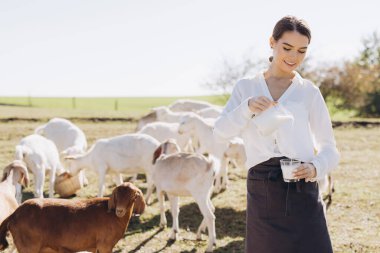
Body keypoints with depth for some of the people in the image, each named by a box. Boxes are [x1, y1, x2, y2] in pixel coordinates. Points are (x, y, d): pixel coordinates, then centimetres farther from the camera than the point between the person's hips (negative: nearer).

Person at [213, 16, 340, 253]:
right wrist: (247, 108, -19)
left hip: (302, 188, -1)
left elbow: (330, 148, 5)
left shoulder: (309, 91, 5)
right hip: (262, 190, 1)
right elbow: (221, 130, -2)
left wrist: (316, 167, -16)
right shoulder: (246, 87, 9)